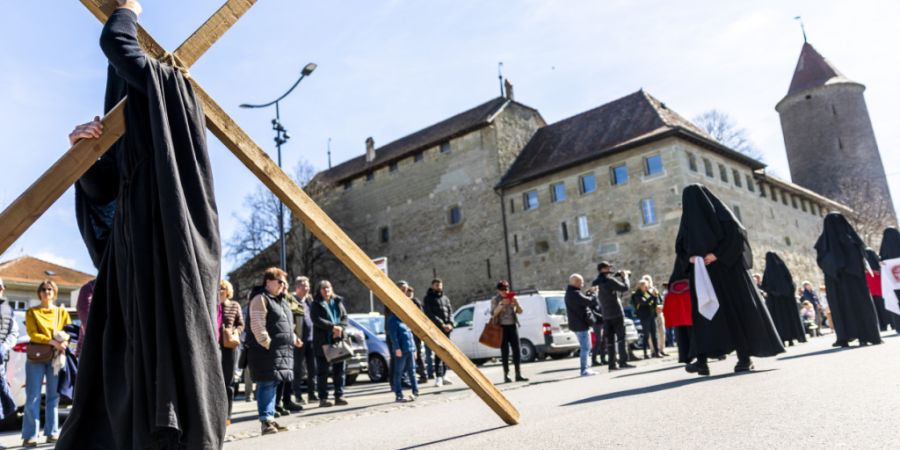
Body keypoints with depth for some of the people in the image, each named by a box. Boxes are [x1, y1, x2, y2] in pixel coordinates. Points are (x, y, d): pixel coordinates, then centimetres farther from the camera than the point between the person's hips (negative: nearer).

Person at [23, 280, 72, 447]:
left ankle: (52, 433, 8)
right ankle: (30, 436, -2)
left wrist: (64, 342, -16)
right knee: (33, 397, -5)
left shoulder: (62, 312, 15)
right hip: (36, 357, -2)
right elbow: (33, 334, -4)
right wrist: (53, 342, -18)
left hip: (56, 357, 2)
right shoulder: (32, 312, 9)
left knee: (54, 396, 3)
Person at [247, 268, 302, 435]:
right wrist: (268, 344, -19)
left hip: (283, 351, 9)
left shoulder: (282, 301, 22)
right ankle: (266, 420, -5)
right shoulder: (260, 299, -7)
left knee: (273, 385, 11)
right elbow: (257, 326, -15)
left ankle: (270, 418, 17)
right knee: (266, 384, -8)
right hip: (266, 351, -9)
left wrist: (293, 339, 16)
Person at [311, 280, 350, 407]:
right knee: (323, 371, 1)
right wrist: (333, 327, -19)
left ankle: (339, 396, 10)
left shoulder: (338, 302, 15)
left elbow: (344, 317, 9)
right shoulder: (316, 305, 3)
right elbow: (317, 320, -11)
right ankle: (323, 398, 7)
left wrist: (340, 328, -11)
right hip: (322, 342, -4)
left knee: (339, 369, 3)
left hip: (338, 340, 4)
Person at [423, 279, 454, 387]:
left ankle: (443, 376, 15)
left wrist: (450, 323, -7)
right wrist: (441, 324, -15)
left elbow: (450, 311, 12)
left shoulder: (445, 298, 19)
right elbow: (429, 314, -8)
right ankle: (438, 377, -13)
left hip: (446, 328, 6)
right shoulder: (428, 299, 3)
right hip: (435, 329, -6)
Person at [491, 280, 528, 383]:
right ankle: (506, 375, 1)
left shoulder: (512, 298, 9)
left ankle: (518, 374, 1)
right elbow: (493, 313, -12)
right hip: (502, 327, -3)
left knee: (516, 350, -1)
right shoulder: (495, 300, 0)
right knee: (505, 351, -3)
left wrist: (516, 303, -10)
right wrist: (501, 304, -22)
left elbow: (520, 311, 8)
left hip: (512, 326, 4)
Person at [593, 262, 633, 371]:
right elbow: (625, 288, -11)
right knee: (621, 338, -2)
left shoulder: (597, 282, 9)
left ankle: (612, 364, 5)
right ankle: (623, 362, -4)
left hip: (606, 315, 7)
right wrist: (625, 277, 4)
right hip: (616, 313, -7)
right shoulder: (609, 280, -14)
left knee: (610, 339, 6)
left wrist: (619, 275, 13)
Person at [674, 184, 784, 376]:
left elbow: (737, 233, -10)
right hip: (701, 273, 4)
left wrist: (717, 254, -19)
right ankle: (702, 360, -15)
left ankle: (745, 357, 2)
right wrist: (690, 258, -9)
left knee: (737, 308, -4)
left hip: (727, 269, -4)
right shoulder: (688, 219, 15)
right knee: (703, 312, -7)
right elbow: (681, 247, 13)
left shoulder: (719, 212, 1)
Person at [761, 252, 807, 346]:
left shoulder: (768, 271, -4)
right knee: (789, 315, 9)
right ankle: (791, 339, 7)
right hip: (787, 297, 2)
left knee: (778, 317, 2)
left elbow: (764, 286, -5)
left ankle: (782, 339, -4)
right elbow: (791, 281, -2)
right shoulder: (783, 267, 0)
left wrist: (759, 285, 13)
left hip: (774, 299, -2)